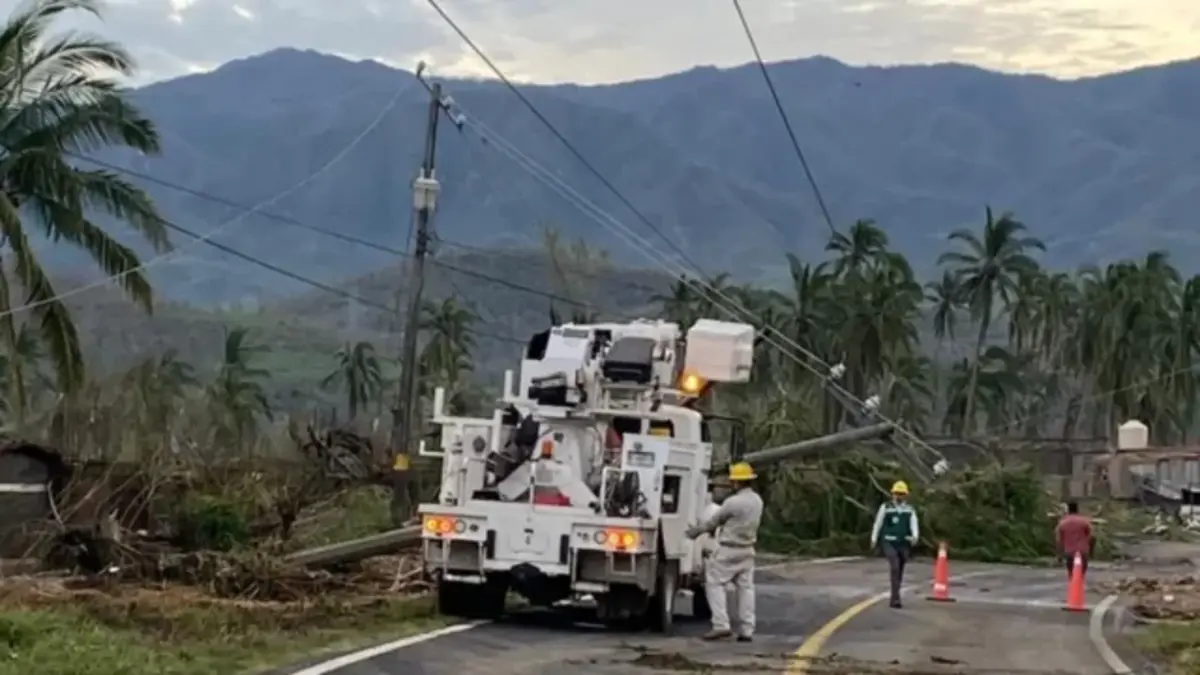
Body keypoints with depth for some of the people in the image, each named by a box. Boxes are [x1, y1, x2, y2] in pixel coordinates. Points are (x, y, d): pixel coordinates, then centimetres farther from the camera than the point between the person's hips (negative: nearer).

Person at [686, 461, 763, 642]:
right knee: (745, 587, 9)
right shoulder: (757, 500, 5)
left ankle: (721, 625, -8)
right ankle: (747, 630, 8)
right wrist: (716, 528, 20)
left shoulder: (733, 502, -20)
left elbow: (713, 521, -8)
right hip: (747, 550, 8)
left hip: (729, 550, -8)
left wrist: (694, 531, 8)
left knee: (715, 583, 1)